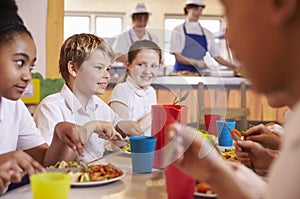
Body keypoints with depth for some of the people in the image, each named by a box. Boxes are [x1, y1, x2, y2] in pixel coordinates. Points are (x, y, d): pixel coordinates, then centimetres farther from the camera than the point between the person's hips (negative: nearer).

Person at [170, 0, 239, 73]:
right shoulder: (178, 30, 1)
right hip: (182, 71, -3)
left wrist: (234, 67, -2)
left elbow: (217, 57, 11)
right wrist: (196, 62, -22)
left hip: (201, 71, 3)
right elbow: (178, 57, -7)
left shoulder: (207, 33, 11)